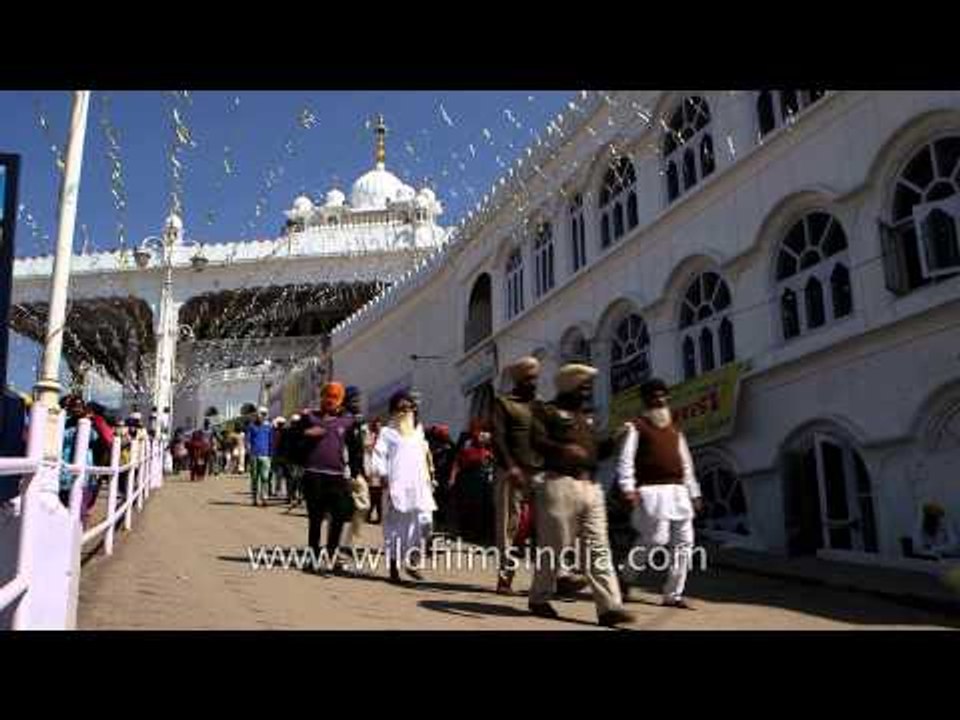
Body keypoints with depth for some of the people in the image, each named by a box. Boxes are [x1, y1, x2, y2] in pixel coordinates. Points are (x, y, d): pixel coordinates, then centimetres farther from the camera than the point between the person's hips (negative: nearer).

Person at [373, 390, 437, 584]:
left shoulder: (417, 433, 20)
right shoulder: (387, 433, 4)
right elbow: (379, 456, -5)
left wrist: (428, 480, 17)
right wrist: (384, 478, -16)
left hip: (417, 487, 5)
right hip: (396, 487, -4)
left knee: (421, 523, -4)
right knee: (394, 526, -1)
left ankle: (409, 561, 13)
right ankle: (393, 567, 7)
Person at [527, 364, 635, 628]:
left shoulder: (587, 417, 24)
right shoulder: (549, 411, 1)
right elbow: (537, 440, -13)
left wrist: (613, 440, 7)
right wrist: (563, 449, -28)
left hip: (591, 486, 7)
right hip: (560, 484, -6)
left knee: (598, 548, -1)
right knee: (554, 546, 2)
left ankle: (609, 606, -5)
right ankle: (539, 598, 19)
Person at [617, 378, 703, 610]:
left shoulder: (675, 430, 23)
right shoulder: (637, 427, 3)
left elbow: (686, 464, 24)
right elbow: (626, 460, -5)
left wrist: (694, 493, 19)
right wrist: (628, 488, -17)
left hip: (678, 491, 7)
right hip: (652, 491, -7)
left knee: (683, 543, 3)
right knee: (655, 540, -13)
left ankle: (673, 595, 11)